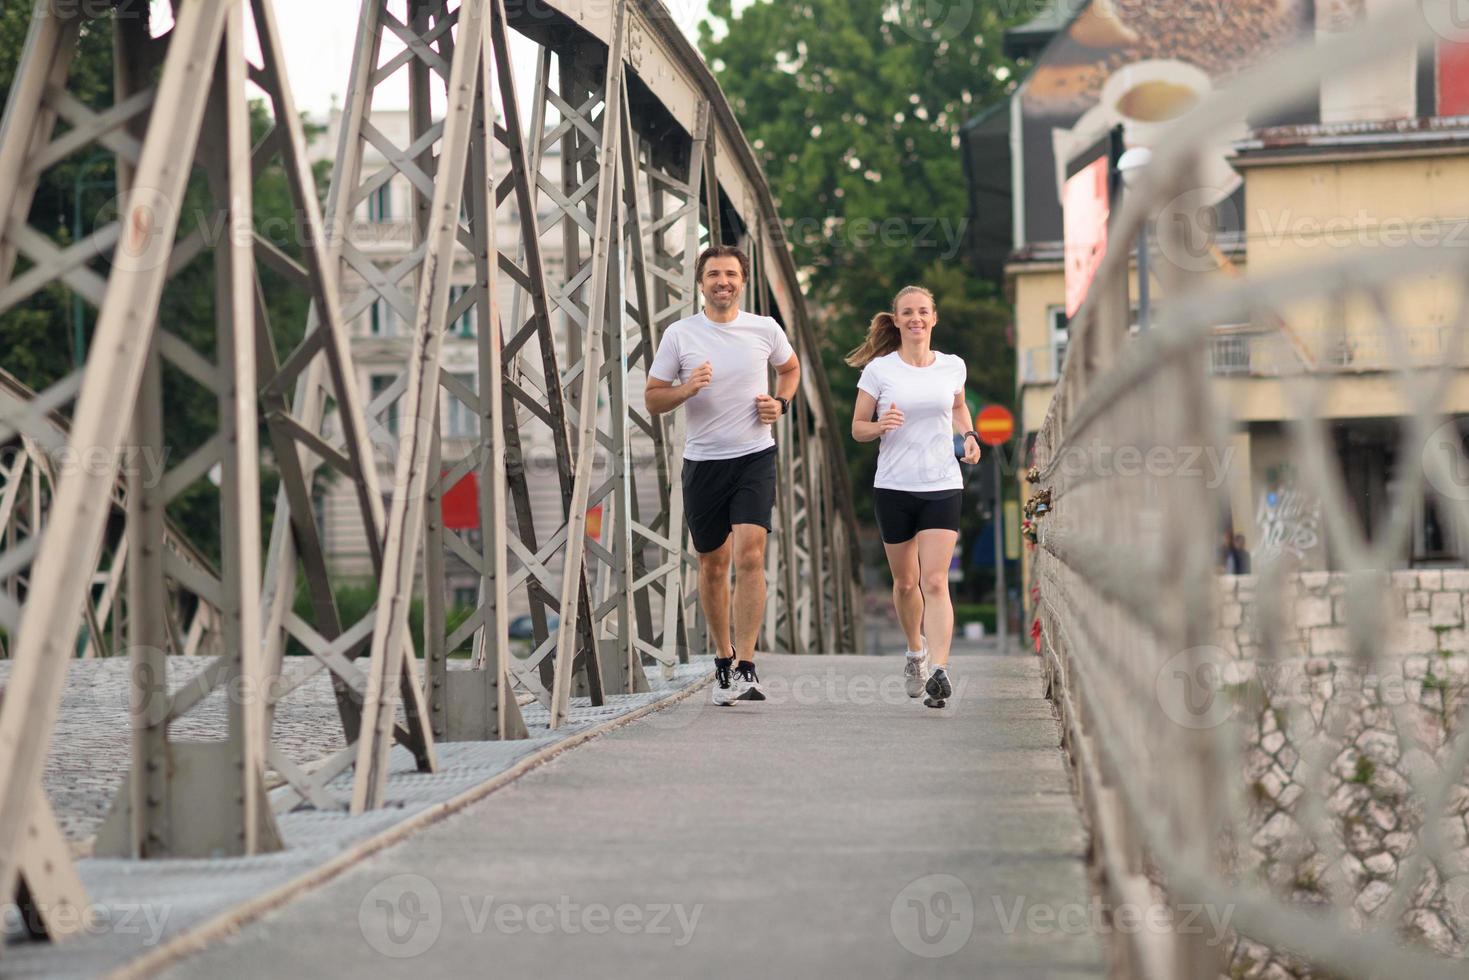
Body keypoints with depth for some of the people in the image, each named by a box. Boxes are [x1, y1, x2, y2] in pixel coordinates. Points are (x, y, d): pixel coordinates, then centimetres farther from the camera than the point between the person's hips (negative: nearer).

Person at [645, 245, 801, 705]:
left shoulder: (765, 330, 1)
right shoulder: (679, 335, -2)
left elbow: (790, 367, 22)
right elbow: (652, 399, 2)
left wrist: (781, 403, 3)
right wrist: (687, 389, -18)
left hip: (755, 457, -1)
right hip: (703, 461, 1)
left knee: (749, 555, -17)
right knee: (713, 564, 10)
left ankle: (745, 668, -18)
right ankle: (723, 660, 28)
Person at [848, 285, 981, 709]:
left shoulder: (952, 367, 5)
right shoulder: (878, 370, -1)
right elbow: (857, 427, 4)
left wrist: (969, 434, 7)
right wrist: (881, 426, -18)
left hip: (942, 486, 0)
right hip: (893, 487, 0)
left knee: (935, 582, -14)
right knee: (906, 583, 11)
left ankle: (938, 671, -23)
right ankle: (915, 651, 38)